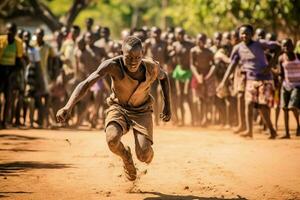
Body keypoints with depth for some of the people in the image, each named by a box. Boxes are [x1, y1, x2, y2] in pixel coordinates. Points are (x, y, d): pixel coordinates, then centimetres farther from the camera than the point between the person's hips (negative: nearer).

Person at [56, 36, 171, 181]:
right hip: (118, 108, -1)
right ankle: (126, 156, 4)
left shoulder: (152, 67, -22)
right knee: (112, 139, -34)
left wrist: (167, 105, 5)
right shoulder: (113, 65, -30)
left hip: (142, 112, 1)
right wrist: (68, 107, -53)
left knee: (144, 156, -19)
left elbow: (164, 77, 3)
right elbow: (86, 83, -40)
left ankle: (146, 151, 23)